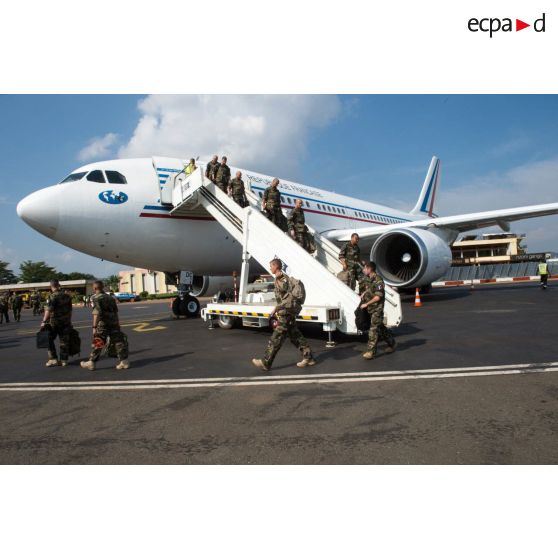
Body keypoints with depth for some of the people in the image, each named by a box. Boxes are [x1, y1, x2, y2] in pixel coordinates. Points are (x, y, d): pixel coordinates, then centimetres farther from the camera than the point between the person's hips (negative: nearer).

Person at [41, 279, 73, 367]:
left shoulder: (53, 296, -12)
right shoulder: (67, 295, 7)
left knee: (49, 340, 8)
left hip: (54, 322, -5)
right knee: (64, 341, 9)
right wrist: (69, 321, 20)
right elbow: (70, 310, 12)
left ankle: (53, 359, 5)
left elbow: (48, 310, -19)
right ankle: (64, 360, 12)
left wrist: (44, 322, -16)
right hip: (66, 322, 6)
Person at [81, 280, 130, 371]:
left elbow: (96, 313, -16)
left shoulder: (96, 298, -6)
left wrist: (94, 326, -16)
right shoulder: (110, 297, 14)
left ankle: (91, 363, 16)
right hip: (114, 323, 5)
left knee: (97, 344, 6)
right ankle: (124, 362, 4)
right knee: (119, 342, 5)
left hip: (102, 324, -5)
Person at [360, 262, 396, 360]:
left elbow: (378, 297, -21)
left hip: (377, 309, -9)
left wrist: (366, 304, -18)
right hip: (371, 309, 9)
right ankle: (391, 343, 34)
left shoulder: (378, 280, -18)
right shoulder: (369, 279, 10)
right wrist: (364, 293, 11)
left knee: (373, 330, -8)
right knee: (380, 327, 18)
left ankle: (371, 352, -6)